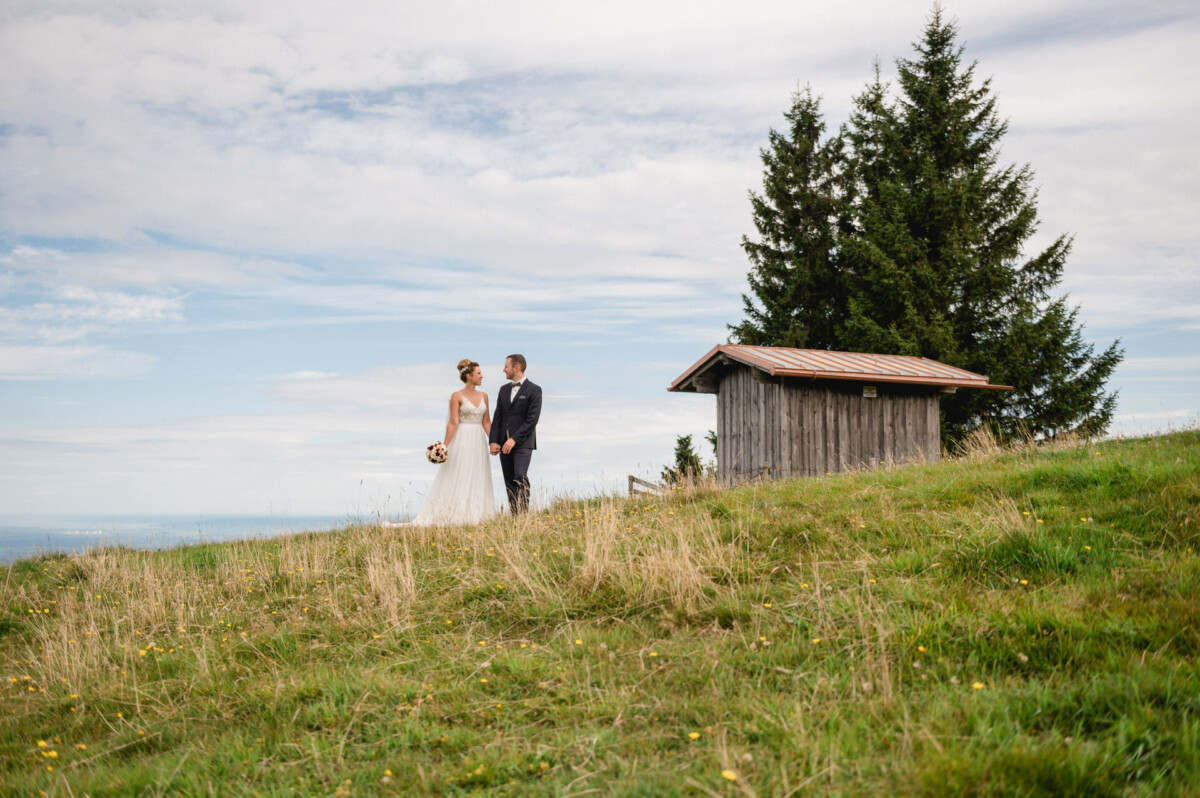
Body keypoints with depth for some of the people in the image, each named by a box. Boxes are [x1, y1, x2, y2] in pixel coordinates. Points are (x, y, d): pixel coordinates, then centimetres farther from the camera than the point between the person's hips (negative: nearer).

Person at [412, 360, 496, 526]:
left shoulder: (483, 396, 11)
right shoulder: (457, 396, -5)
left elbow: (486, 421, 12)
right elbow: (453, 422, -9)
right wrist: (445, 445, -14)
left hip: (478, 442, 6)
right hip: (461, 440, -5)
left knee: (477, 480, 5)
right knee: (458, 479, -4)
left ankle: (474, 517, 9)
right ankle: (453, 518, -1)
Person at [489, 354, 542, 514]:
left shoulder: (533, 390, -3)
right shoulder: (504, 390, 16)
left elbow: (532, 419, -10)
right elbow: (497, 417, 12)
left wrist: (514, 439, -16)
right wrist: (494, 441, 0)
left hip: (522, 442, -6)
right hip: (504, 444, 6)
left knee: (520, 477, -19)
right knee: (509, 482, 3)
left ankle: (523, 513, -17)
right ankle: (513, 515, 6)